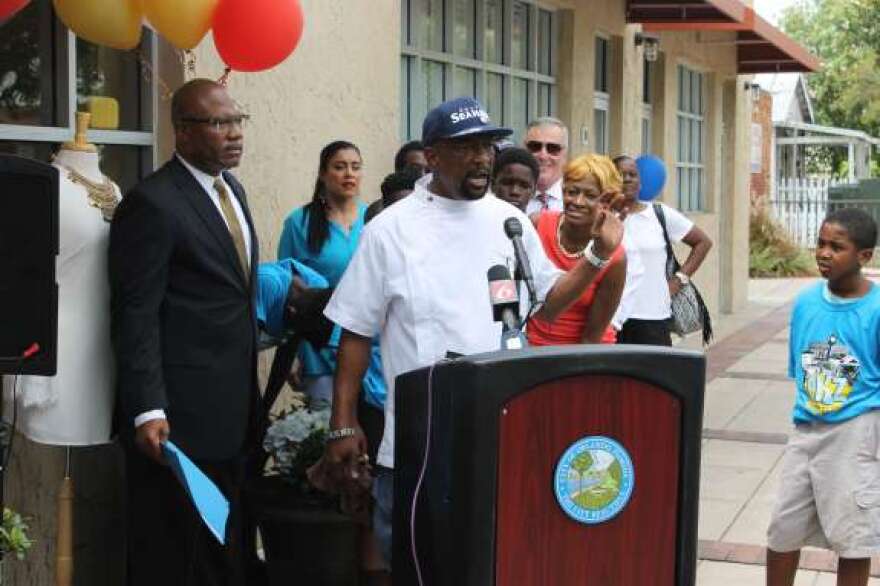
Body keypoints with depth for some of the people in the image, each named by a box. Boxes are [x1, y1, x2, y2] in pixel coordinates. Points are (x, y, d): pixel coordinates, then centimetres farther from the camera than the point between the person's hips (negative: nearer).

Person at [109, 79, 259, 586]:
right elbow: (135, 317, -16)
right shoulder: (152, 203, -13)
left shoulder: (232, 188, 13)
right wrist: (147, 411, -21)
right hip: (178, 416, -8)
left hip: (233, 411, 8)